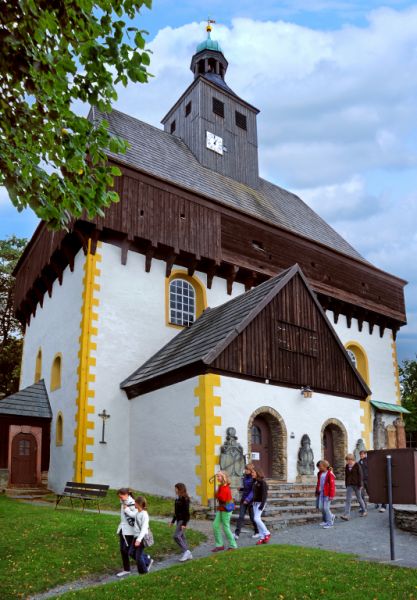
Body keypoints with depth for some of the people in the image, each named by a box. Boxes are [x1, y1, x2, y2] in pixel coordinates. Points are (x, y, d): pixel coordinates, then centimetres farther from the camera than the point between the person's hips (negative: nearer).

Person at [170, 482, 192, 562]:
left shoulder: (185, 499, -16)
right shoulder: (178, 498, 12)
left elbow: (186, 511, -19)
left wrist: (184, 523, -22)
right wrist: (173, 521, 22)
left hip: (183, 520, -9)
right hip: (179, 519, 9)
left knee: (176, 536, -14)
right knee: (181, 537, 10)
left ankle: (186, 551, -4)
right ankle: (188, 555, 18)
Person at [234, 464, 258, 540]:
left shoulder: (254, 479, -14)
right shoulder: (244, 478, 8)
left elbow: (253, 491, -19)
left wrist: (248, 499, -27)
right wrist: (241, 489, 2)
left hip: (251, 500, -6)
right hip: (243, 500, 6)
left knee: (252, 517, 7)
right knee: (241, 517, -4)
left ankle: (257, 532, 28)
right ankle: (236, 534, -8)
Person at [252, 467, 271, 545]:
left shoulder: (262, 482, -14)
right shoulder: (255, 482, 9)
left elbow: (264, 494, -18)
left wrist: (262, 505, -23)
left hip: (260, 502, -8)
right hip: (255, 502, 8)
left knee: (256, 518, -15)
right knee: (257, 519, 7)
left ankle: (267, 534, 0)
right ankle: (262, 538, 13)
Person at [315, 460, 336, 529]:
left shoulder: (330, 474, -14)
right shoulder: (320, 473, 10)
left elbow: (332, 485, -14)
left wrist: (331, 495, -16)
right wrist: (317, 492, 20)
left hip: (327, 493, -8)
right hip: (321, 493, 8)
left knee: (326, 507, -8)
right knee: (320, 507, 8)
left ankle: (329, 523, 6)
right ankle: (331, 516, 31)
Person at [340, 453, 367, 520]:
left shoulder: (357, 466, -8)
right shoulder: (347, 466, 7)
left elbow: (360, 475, -9)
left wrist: (360, 485, -12)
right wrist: (346, 485, 13)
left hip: (356, 484, -4)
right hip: (349, 485, 4)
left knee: (359, 498, 10)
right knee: (348, 500, -4)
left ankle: (364, 511, 31)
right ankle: (347, 515, -8)